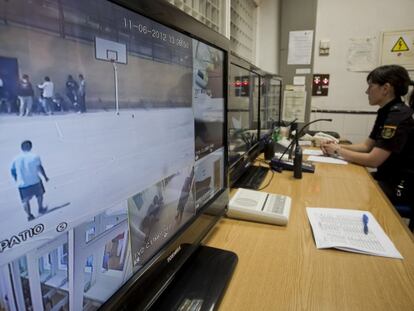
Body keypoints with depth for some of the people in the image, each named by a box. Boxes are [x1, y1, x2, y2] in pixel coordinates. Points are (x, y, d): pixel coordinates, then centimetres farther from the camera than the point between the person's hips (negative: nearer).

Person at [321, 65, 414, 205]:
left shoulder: (399, 116, -22)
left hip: (400, 187, -7)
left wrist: (338, 151, -13)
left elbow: (373, 160, -25)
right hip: (388, 178, 7)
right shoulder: (386, 112, 6)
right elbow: (367, 146, 11)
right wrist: (337, 146, -3)